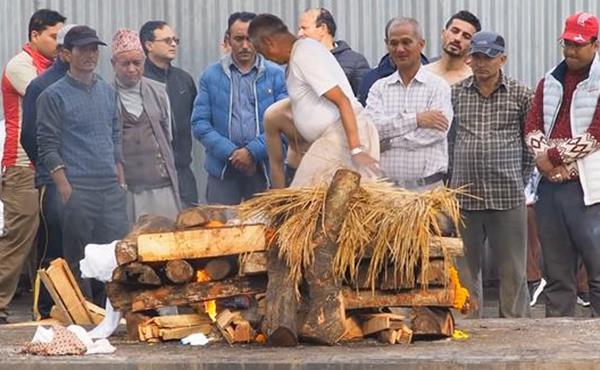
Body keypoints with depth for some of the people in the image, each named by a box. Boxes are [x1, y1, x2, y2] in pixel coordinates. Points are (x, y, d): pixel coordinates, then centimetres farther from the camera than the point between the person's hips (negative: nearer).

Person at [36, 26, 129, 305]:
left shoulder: (107, 92, 15)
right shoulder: (54, 96, -3)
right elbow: (48, 149, -7)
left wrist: (121, 181, 13)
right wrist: (67, 192, -13)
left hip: (112, 189, 5)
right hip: (78, 191, -5)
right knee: (79, 262, -2)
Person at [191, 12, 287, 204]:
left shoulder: (276, 75, 2)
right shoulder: (211, 76, 5)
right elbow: (200, 123, 1)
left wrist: (253, 151, -13)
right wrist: (231, 152, -10)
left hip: (265, 168, 0)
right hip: (223, 169, 1)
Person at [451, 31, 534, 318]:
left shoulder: (520, 95, 3)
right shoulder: (455, 93, 6)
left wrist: (522, 178, 5)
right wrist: (453, 178, 7)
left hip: (507, 197, -1)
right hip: (464, 195, 2)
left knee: (512, 270, 2)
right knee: (465, 270, 6)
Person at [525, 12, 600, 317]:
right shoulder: (549, 82, 17)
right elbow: (533, 127, 10)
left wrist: (555, 157, -10)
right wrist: (544, 158, -9)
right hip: (549, 186, 6)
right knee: (556, 272, 9)